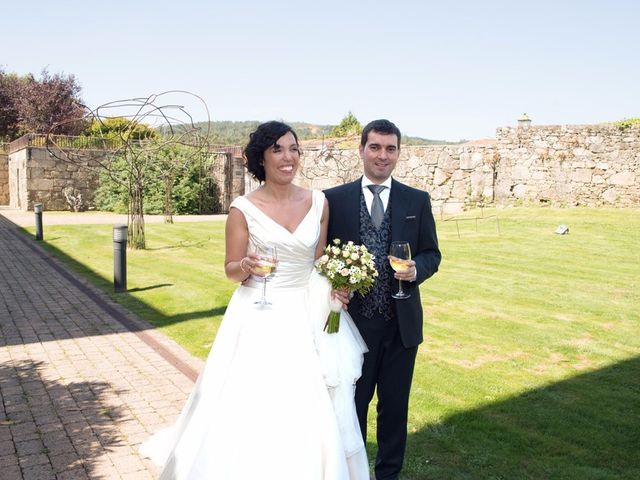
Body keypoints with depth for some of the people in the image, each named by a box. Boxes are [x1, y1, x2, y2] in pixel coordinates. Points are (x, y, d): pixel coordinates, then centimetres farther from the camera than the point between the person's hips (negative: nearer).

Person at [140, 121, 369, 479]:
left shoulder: (318, 203, 2)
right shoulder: (244, 209, -8)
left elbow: (320, 261, 10)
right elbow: (231, 270, -2)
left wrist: (335, 290, -7)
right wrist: (246, 266, -23)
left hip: (305, 315, 3)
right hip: (258, 318, -3)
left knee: (306, 410, 7)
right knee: (251, 408, 2)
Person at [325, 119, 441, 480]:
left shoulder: (418, 201, 4)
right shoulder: (334, 199, -1)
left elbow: (432, 253, 6)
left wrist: (416, 270, -14)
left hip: (401, 323, 2)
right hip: (353, 319, -1)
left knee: (395, 406, 15)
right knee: (351, 404, 14)